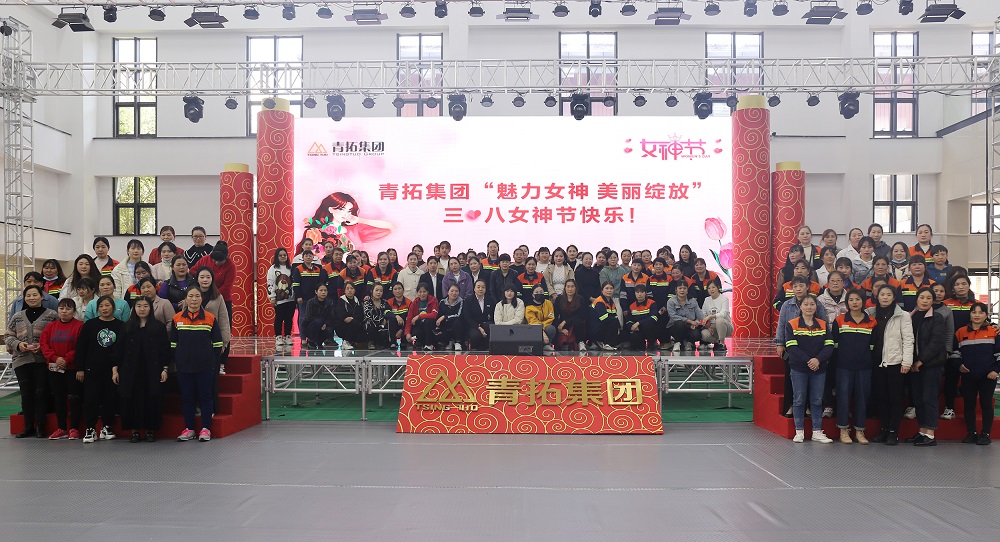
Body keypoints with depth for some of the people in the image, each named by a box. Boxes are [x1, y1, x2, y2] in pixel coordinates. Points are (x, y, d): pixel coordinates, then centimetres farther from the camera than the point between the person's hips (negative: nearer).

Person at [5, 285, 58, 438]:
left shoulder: (51, 315, 3)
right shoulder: (18, 316, 15)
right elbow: (7, 336, 15)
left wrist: (43, 346, -15)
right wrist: (18, 344, -5)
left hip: (42, 361, -4)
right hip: (22, 361, 4)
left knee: (41, 393, -4)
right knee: (26, 394, 6)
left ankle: (40, 427, 4)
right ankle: (28, 426, 15)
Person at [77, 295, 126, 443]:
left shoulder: (121, 326, 4)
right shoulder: (90, 324, 3)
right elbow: (81, 347, 3)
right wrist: (80, 369, -1)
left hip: (112, 370, 1)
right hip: (92, 370, -1)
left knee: (110, 399, 3)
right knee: (91, 399, -2)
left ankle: (106, 428, 16)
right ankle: (90, 430, 7)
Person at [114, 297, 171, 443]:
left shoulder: (159, 327, 3)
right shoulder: (127, 327, 8)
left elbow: (165, 349, 1)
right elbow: (119, 349, 7)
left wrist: (164, 369, -5)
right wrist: (115, 369, 2)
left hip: (152, 371, -1)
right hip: (131, 371, 2)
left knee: (151, 400, -1)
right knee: (132, 400, 1)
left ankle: (149, 430, 9)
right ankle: (135, 431, 10)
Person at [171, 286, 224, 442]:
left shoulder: (210, 318, -1)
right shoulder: (177, 318, 4)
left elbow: (217, 344, 1)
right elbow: (173, 344, 6)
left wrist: (213, 362, -3)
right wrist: (177, 362, 0)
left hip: (205, 366, -2)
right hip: (184, 367, 2)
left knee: (205, 396, 3)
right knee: (187, 397, 8)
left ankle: (206, 429, 11)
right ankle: (189, 429, 18)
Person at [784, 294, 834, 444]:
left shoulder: (823, 325, 7)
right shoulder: (792, 325, -3)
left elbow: (829, 346, -1)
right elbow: (792, 347, -11)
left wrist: (818, 360, -17)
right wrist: (808, 361, -18)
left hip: (819, 368, 3)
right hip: (799, 368, -3)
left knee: (817, 400, 6)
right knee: (799, 399, 3)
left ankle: (817, 432, 13)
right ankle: (799, 431, 10)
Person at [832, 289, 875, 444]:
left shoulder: (872, 322, 6)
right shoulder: (839, 321, 1)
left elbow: (873, 345, 10)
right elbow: (834, 343, 3)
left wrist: (871, 361, 4)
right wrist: (839, 359, -1)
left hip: (864, 367, 2)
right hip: (844, 367, -2)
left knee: (863, 396, 4)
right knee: (843, 395, -2)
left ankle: (859, 431, 14)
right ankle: (843, 430, 7)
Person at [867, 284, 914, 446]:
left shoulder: (902, 316, 0)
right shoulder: (872, 314, 12)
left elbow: (908, 340, -4)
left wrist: (906, 362, -10)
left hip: (895, 362, -4)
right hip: (877, 362, 4)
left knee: (895, 397, 0)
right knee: (879, 396, 6)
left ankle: (893, 432, 6)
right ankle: (884, 429, 17)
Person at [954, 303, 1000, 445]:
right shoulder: (961, 332, 7)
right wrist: (959, 365, 0)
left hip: (988, 376, -2)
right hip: (968, 376, 2)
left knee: (986, 404, 3)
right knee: (969, 404, 6)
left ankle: (985, 434, 10)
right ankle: (971, 433, 15)